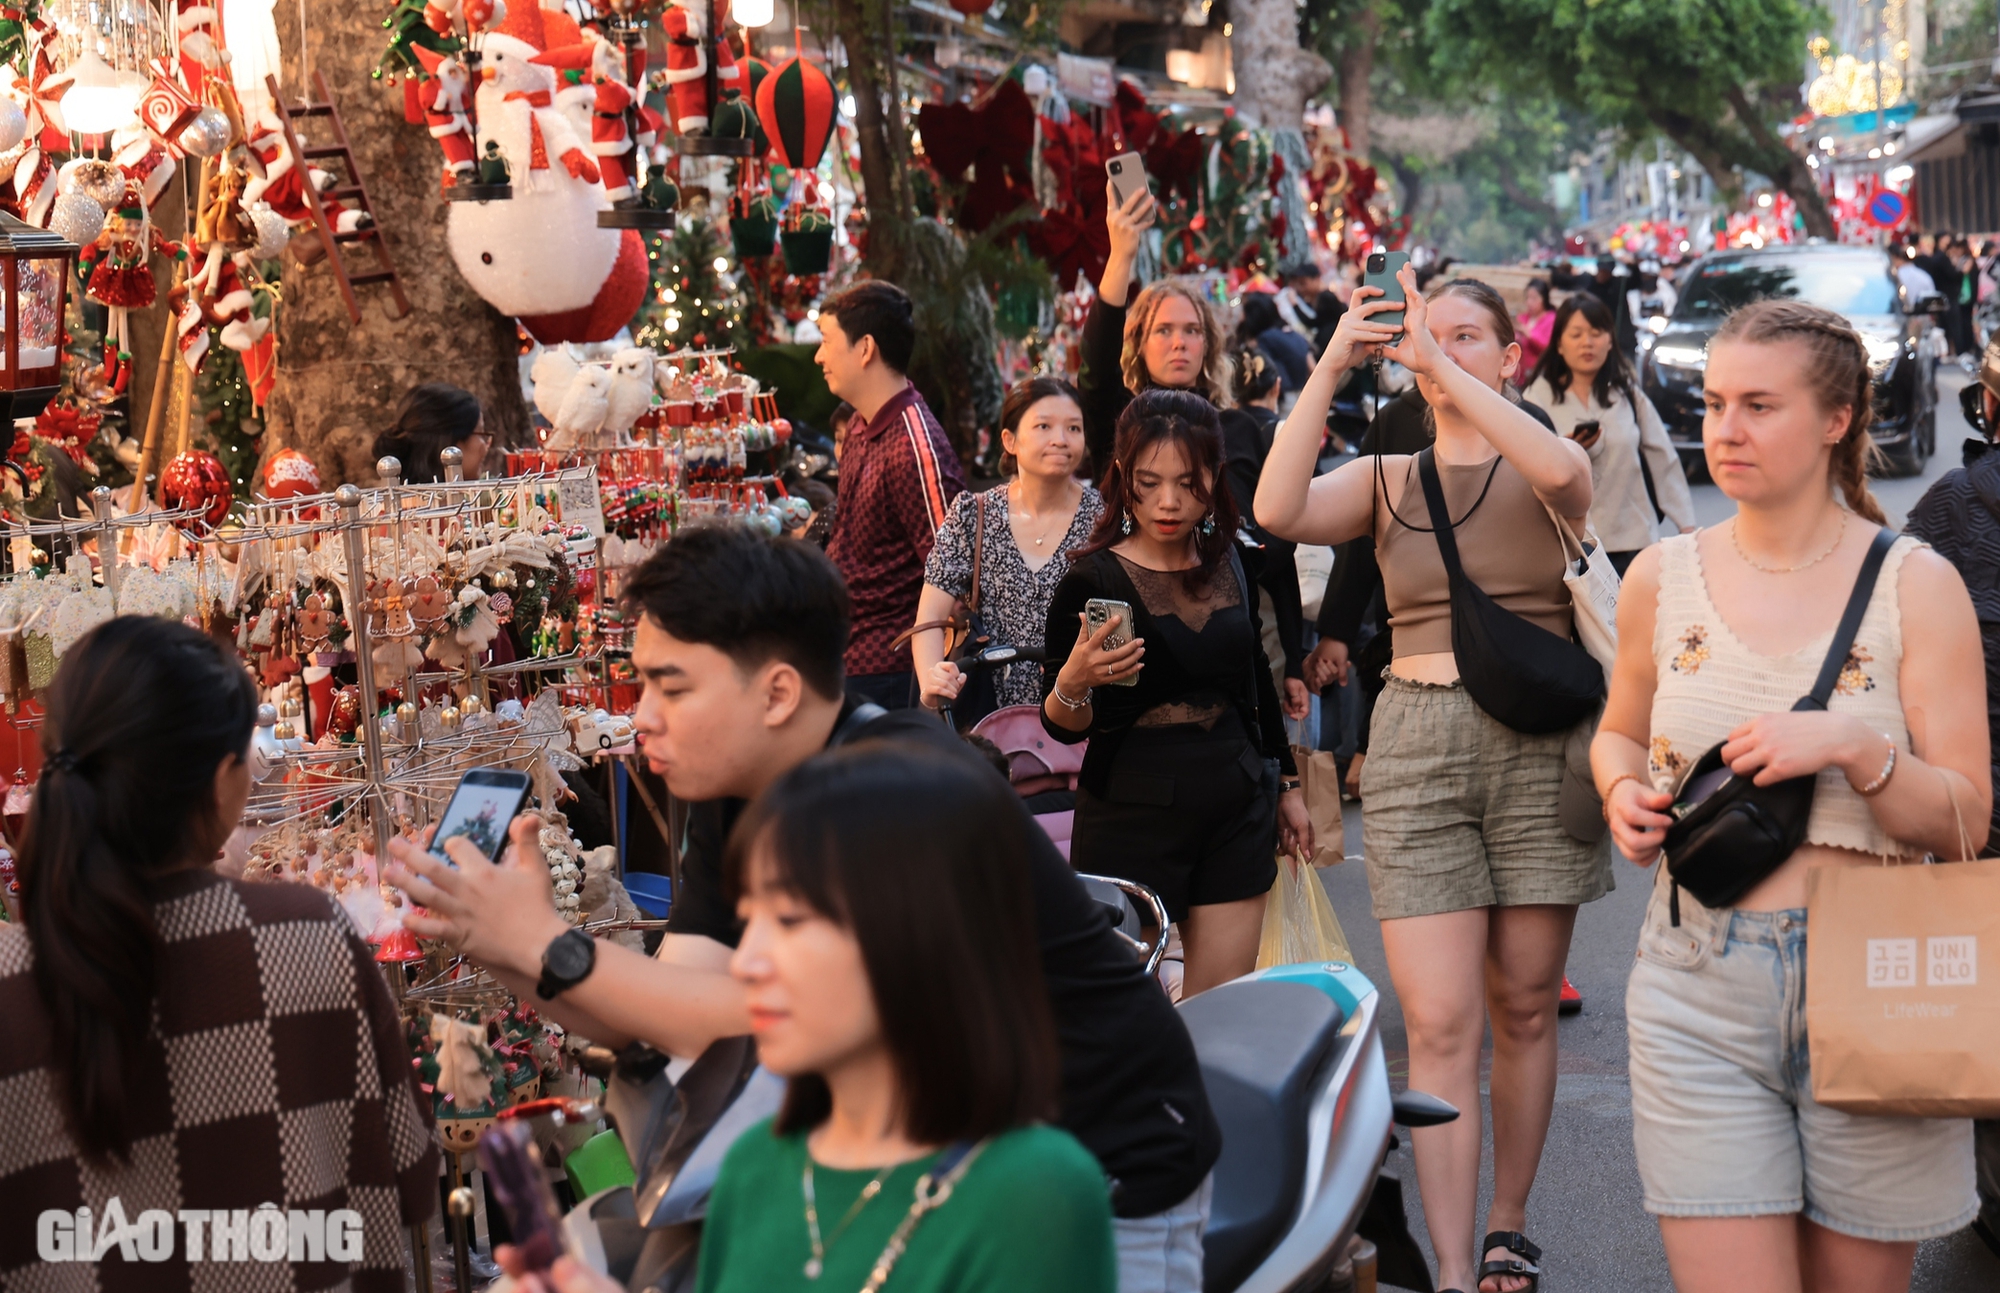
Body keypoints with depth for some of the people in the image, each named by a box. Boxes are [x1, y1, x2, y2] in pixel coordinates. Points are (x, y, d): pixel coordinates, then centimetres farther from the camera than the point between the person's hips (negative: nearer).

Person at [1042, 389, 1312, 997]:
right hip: (1133, 813, -4)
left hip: (1236, 808, 4)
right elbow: (1061, 725, -8)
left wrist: (1287, 785, 24)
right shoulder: (1094, 578, -9)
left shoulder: (1232, 566, 6)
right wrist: (1073, 684, -29)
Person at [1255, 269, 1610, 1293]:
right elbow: (1278, 510, -11)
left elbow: (1561, 470, -21)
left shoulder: (1540, 472, 5)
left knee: (1523, 1009, 9)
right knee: (1439, 1024, -7)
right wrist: (1330, 370, -13)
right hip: (1417, 743, 0)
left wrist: (1444, 368, -19)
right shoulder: (1383, 479, 9)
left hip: (1540, 744, 0)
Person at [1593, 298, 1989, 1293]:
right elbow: (1619, 731, 21)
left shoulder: (1916, 585, -2)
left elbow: (1965, 821, -4)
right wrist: (1625, 793, 0)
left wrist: (1858, 748, -21)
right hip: (1700, 988, 1)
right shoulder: (1664, 577, 5)